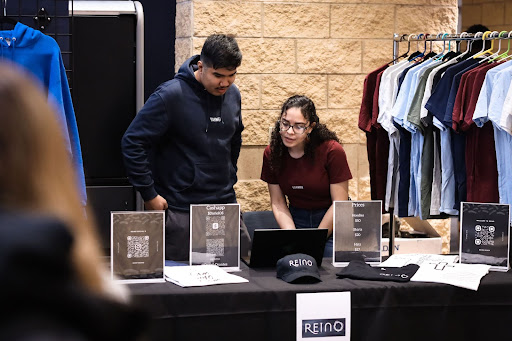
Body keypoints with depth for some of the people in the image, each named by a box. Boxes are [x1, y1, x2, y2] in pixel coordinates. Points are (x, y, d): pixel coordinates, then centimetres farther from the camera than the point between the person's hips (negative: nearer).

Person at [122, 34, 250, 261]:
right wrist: (149, 194, -14)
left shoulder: (232, 95, 6)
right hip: (179, 210, -6)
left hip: (225, 203, 6)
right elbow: (132, 143, -14)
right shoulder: (171, 95, -14)